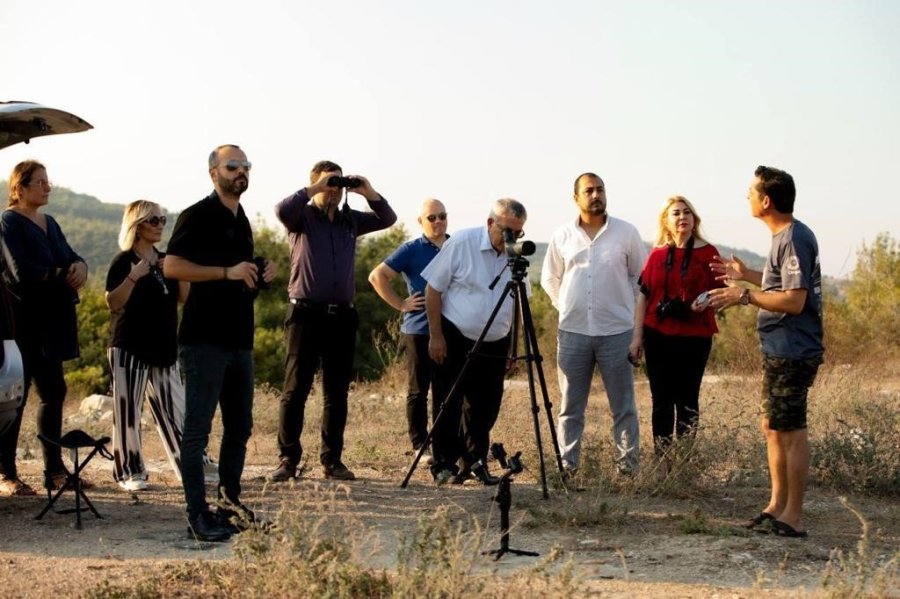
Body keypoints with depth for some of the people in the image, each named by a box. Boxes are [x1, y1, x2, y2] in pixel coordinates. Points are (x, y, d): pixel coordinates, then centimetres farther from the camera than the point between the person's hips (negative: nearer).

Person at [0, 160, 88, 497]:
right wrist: (63, 275, -17)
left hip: (50, 322, 8)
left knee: (54, 393, 9)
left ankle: (55, 471, 15)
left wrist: (79, 266, -11)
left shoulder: (49, 223, 17)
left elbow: (70, 256, 11)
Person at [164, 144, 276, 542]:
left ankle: (230, 502, 23)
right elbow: (171, 266, -17)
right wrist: (227, 272, -22)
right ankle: (197, 515, -3)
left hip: (238, 340, 9)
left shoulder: (241, 221, 19)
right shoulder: (198, 215, -7)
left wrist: (259, 277, 8)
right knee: (198, 428, -5)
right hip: (204, 340, -9)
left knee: (240, 426, 13)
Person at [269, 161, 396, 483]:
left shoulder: (350, 219, 14)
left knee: (337, 392, 7)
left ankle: (332, 460, 13)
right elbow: (282, 209, -19)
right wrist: (315, 189, -17)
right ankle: (288, 459, 2)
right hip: (306, 314, -4)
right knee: (295, 390, -3)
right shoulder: (302, 217, 1)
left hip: (342, 315, 4)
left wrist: (368, 192, -3)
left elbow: (387, 219, 11)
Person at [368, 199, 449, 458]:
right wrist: (400, 304, -9)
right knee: (418, 391, 3)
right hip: (419, 330, -4)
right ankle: (420, 445, 9)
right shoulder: (412, 249, -3)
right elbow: (377, 276, -6)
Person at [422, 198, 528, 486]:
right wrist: (435, 335, -10)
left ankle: (475, 462, 21)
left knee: (485, 408, 7)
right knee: (449, 405, -1)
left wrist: (513, 345, 10)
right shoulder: (461, 243, -11)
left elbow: (518, 302, 13)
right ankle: (444, 464, 10)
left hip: (495, 345, 4)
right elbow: (434, 290, -8)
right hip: (454, 340, -4)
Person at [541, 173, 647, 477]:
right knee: (570, 405, 7)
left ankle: (628, 464, 10)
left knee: (623, 404, 3)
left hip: (617, 330, -1)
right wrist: (568, 307, 11)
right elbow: (549, 279, 16)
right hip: (572, 331, 2)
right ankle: (567, 464, 13)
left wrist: (622, 304, 8)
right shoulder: (562, 236, 5)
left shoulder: (626, 232, 0)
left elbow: (641, 276, 9)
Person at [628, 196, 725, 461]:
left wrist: (707, 298, -17)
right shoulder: (657, 255, 7)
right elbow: (643, 297, 8)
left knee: (687, 400, 2)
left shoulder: (707, 252, 1)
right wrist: (637, 335, 3)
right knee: (661, 400, 5)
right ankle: (662, 459, 11)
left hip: (695, 337, -2)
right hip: (658, 337, 2)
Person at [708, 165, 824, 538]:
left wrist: (745, 296, -19)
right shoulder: (785, 237, 13)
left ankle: (793, 516, 1)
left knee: (790, 430, -5)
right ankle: (778, 505, 23)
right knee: (772, 427, 15)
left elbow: (794, 300, -24)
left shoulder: (794, 239, -18)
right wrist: (748, 276, 22)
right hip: (779, 350, 10)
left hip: (792, 352, -10)